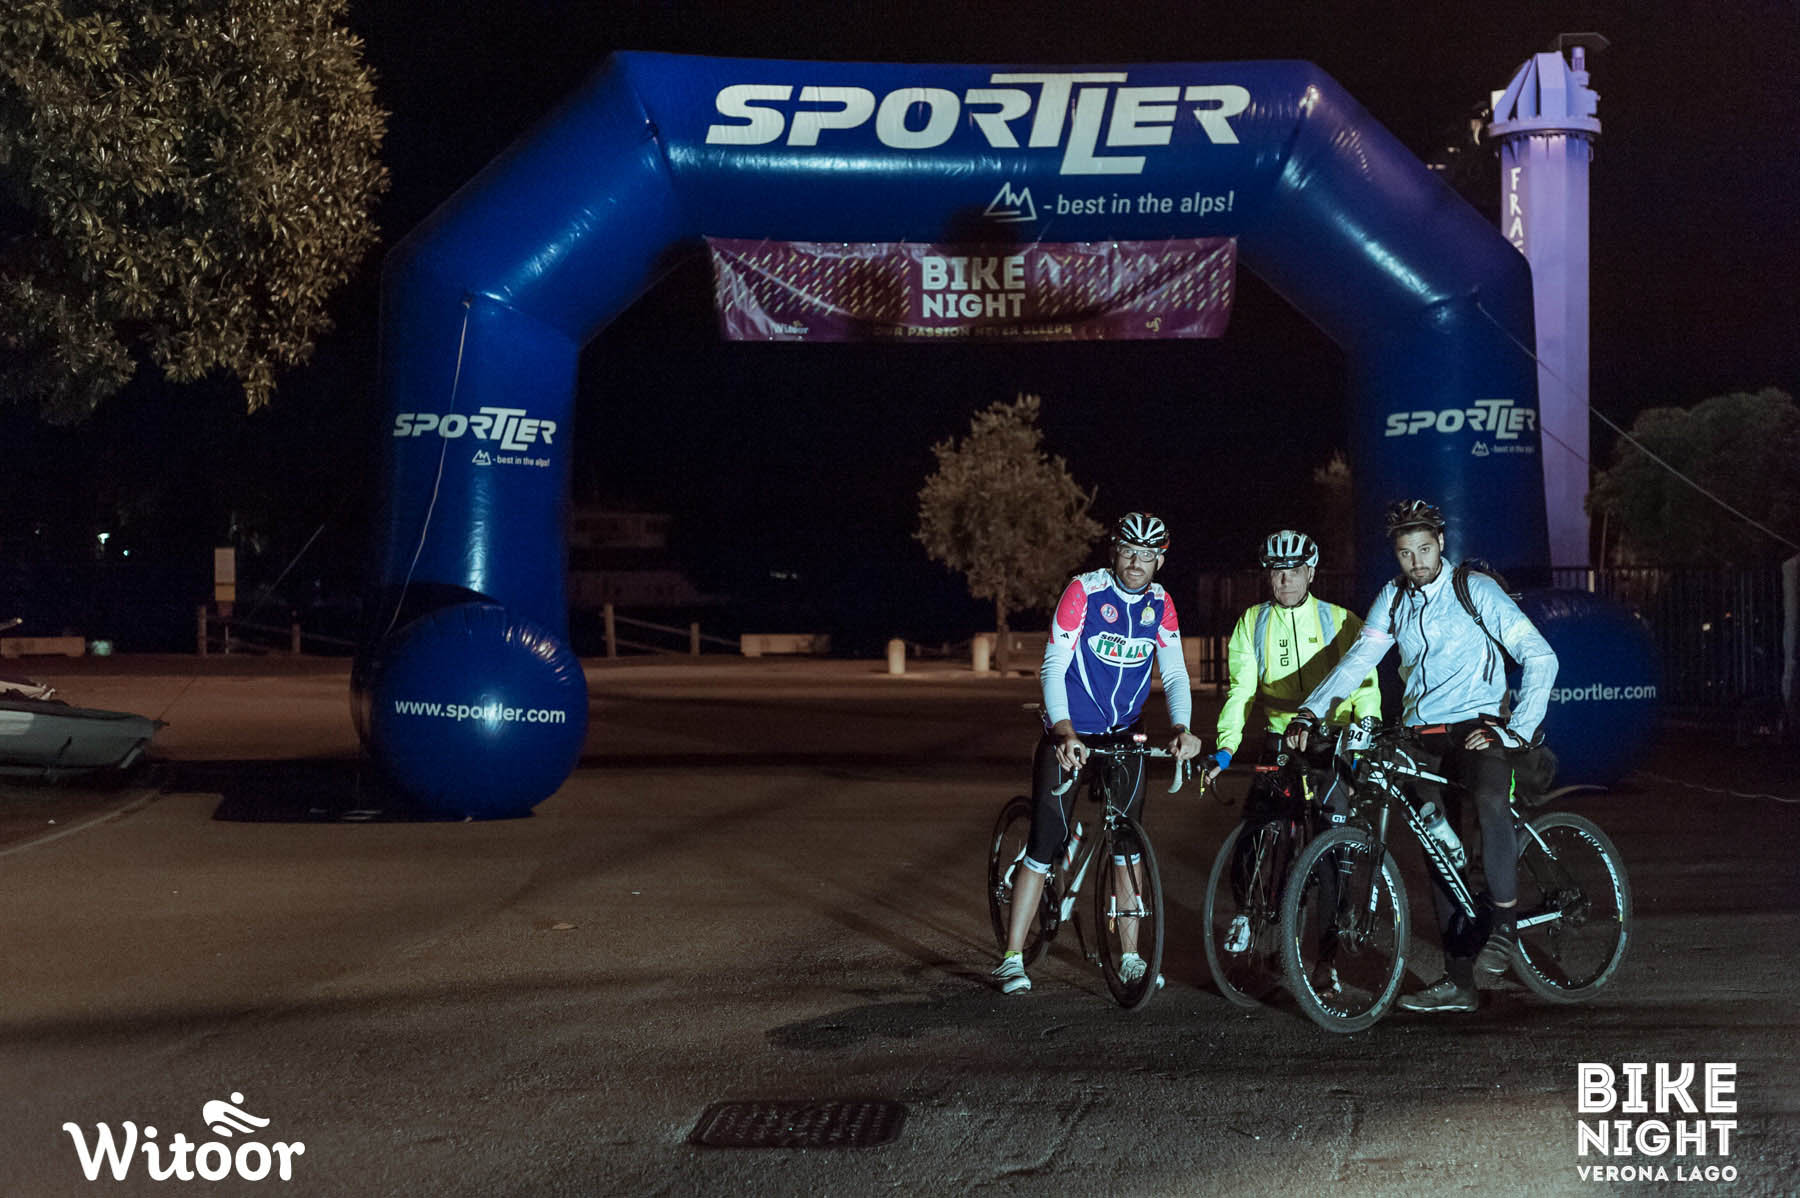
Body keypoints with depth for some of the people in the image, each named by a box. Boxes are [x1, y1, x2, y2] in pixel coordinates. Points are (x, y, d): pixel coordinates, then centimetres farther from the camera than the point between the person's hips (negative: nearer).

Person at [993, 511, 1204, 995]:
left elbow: (1174, 672, -3)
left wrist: (1182, 728, -22)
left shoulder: (1160, 604, -2)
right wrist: (1065, 732, -34)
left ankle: (1129, 955, 14)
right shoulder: (1084, 591, -16)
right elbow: (1053, 665, -21)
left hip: (1124, 734, 4)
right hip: (1070, 734, -4)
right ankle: (1012, 958, -1)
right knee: (1046, 841, -8)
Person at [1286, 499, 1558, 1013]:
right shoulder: (1394, 599, 7)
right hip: (1423, 737, 5)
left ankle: (1503, 921, -20)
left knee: (1490, 802, -35)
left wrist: (1516, 729, -17)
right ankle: (1457, 981, 9)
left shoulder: (1475, 589, -6)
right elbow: (1358, 659, -1)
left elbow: (1539, 657, -9)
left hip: (1478, 727, -5)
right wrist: (1309, 713, -16)